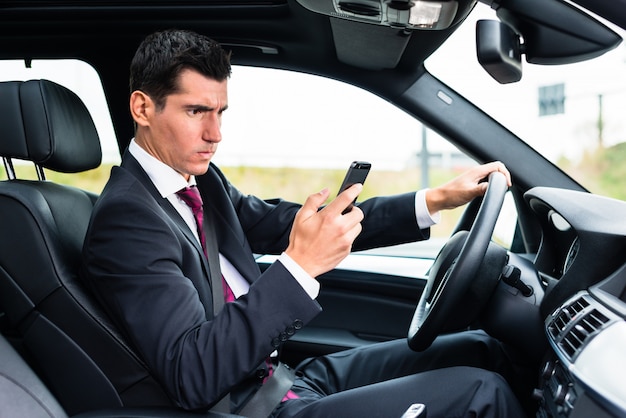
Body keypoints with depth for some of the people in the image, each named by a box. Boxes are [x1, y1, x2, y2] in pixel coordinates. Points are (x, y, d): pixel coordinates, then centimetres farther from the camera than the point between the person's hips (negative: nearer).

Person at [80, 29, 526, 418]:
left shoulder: (202, 180, 7)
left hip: (290, 375, 9)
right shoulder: (125, 217, -20)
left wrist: (435, 200, 3)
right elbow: (191, 376, -29)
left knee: (480, 350, 8)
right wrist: (300, 267, -35)